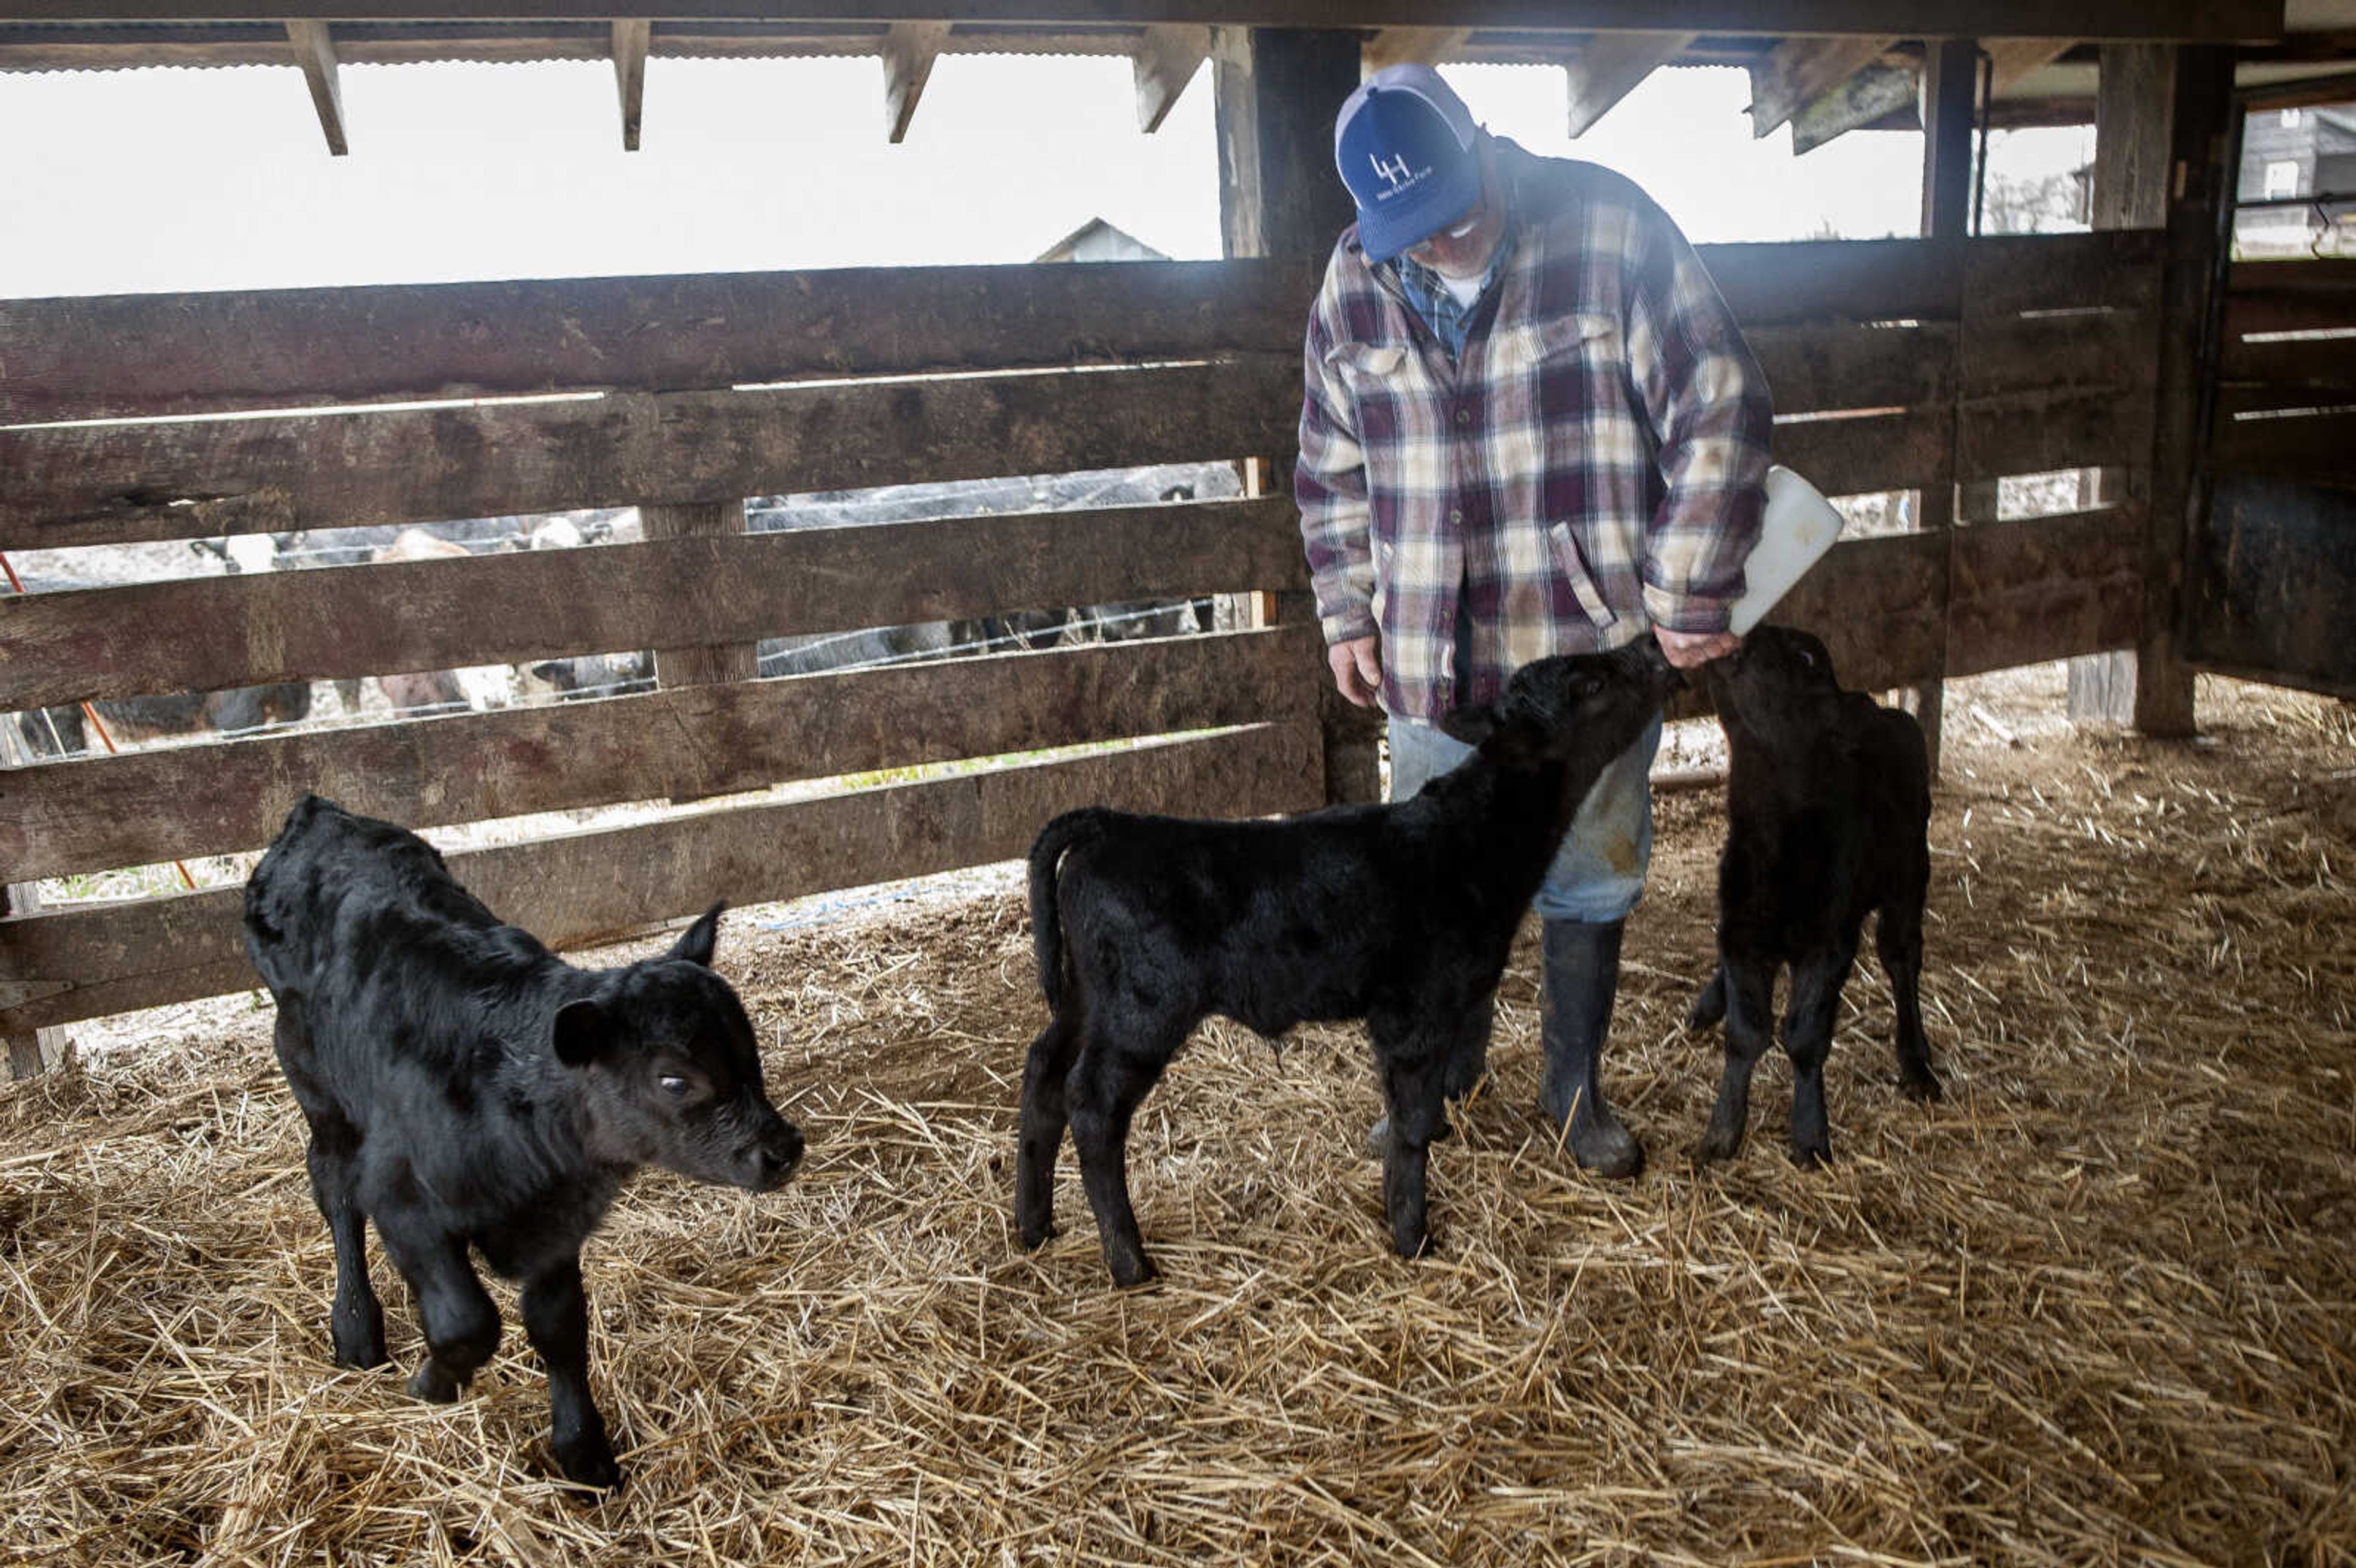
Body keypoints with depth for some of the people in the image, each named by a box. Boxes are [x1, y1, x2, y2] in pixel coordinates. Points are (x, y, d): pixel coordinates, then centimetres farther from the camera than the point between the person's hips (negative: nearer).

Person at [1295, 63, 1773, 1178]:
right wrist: (1347, 614, 7)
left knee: (1591, 881, 12)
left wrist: (1690, 598, -11)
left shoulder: (1609, 230, -12)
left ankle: (1576, 1086, 34)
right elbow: (1332, 468, 11)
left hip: (1593, 646, -2)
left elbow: (1720, 411, -10)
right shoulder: (1355, 282, -1)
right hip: (1429, 658, 2)